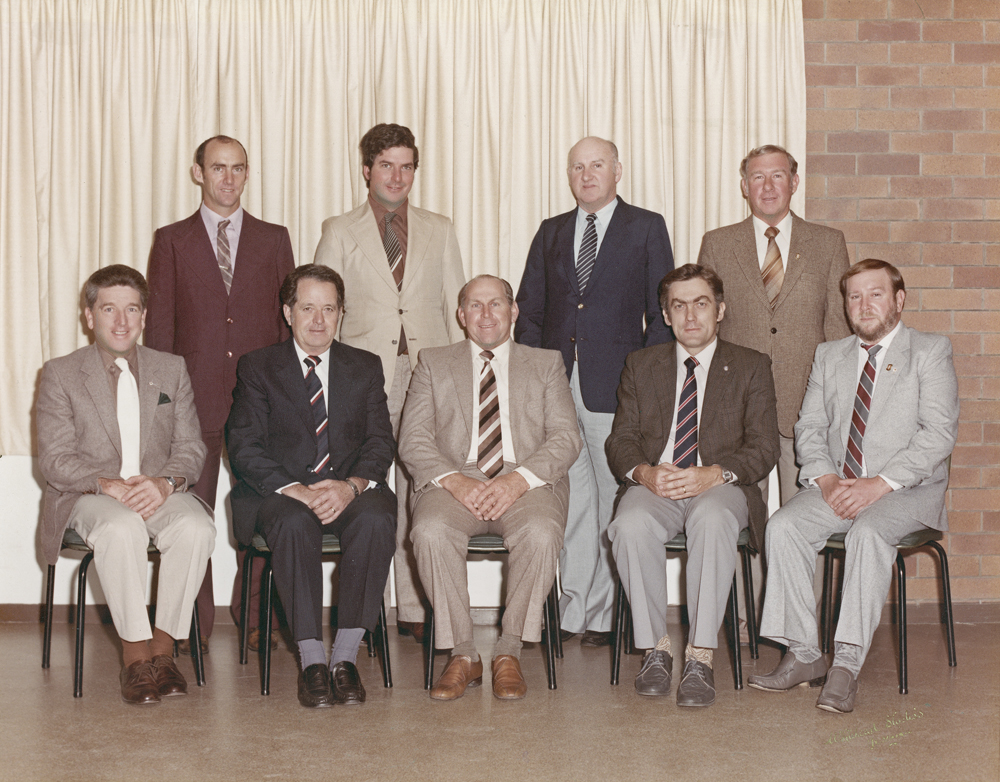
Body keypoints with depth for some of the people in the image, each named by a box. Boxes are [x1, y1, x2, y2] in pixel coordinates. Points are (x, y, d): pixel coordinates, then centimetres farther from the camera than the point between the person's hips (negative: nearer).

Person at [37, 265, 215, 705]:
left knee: (197, 528, -31)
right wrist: (108, 484, -23)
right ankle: (136, 657, -25)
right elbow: (55, 459, -4)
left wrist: (165, 482, -17)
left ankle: (162, 649, -19)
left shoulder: (172, 371, 12)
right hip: (88, 497, -2)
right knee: (122, 529, -37)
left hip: (159, 491, 2)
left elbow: (191, 448, 6)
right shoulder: (60, 375, 4)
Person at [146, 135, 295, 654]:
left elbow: (288, 317, 10)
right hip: (194, 396, 0)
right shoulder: (171, 241, 10)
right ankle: (194, 624, 10)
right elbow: (159, 324, 7)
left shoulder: (273, 239, 12)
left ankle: (254, 618, 13)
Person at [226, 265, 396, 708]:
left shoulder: (365, 368, 14)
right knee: (294, 523, -36)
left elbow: (380, 443, 5)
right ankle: (311, 661, -29)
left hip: (350, 491, 2)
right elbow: (244, 447, -3)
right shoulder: (258, 368, 8)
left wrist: (352, 485, -18)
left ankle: (345, 657, -27)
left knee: (376, 519, -33)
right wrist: (296, 489, -20)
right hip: (281, 491, -1)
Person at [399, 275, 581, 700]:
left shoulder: (546, 364, 18)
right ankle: (463, 654, -19)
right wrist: (455, 481, -14)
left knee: (541, 532, -34)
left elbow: (566, 438, 5)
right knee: (430, 530, -33)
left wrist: (518, 479, -14)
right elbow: (413, 441, 7)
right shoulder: (432, 363, 18)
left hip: (526, 483, 0)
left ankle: (508, 653, -20)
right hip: (455, 481, 0)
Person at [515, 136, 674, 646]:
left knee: (614, 500, 0)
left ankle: (605, 615, 8)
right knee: (569, 502, 6)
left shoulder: (646, 228, 5)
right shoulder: (551, 233, 16)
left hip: (615, 387, -3)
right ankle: (572, 610, 13)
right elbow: (529, 311, 15)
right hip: (555, 387, 3)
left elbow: (661, 312, 2)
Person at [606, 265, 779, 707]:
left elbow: (763, 448, 1)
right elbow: (621, 440, 11)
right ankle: (656, 648, -18)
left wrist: (713, 474, -18)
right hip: (654, 484, 2)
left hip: (720, 485, -2)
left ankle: (700, 658, -33)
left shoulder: (751, 367, 11)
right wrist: (644, 472, -14)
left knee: (712, 520, -38)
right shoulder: (641, 366, 18)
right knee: (631, 526, -33)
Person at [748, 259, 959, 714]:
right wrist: (827, 480, -9)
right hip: (837, 486, 4)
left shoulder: (931, 352, 2)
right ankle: (803, 654, -16)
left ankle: (847, 664, -31)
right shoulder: (829, 356, 17)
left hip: (908, 490, -4)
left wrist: (879, 484, -19)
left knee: (869, 531, -35)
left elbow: (940, 434, -9)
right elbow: (809, 428, 11)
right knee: (783, 526, -23)